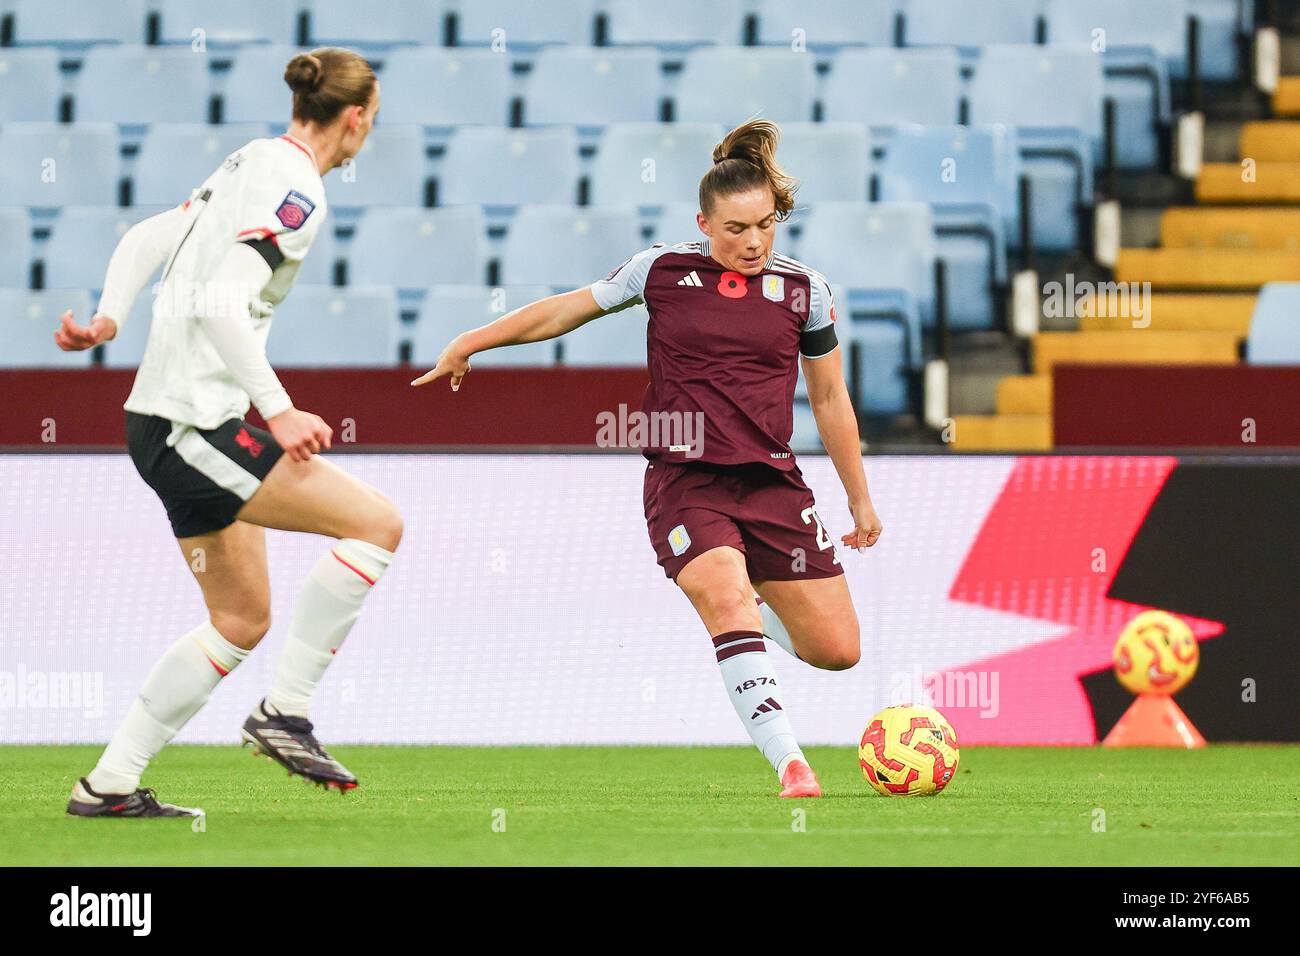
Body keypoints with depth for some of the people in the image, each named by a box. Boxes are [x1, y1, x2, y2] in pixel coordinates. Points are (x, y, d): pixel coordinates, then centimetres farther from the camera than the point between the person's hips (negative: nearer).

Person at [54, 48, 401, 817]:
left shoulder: (253, 165, 15)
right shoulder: (296, 191, -15)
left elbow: (145, 239, 19)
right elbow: (220, 305, -25)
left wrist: (110, 318, 10)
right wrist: (279, 412, -25)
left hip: (164, 426, 10)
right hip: (194, 424, -10)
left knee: (242, 621, 14)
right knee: (377, 523, -13)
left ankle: (109, 784, 16)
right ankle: (286, 711, -9)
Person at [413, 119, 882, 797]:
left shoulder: (803, 290, 6)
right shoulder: (663, 270, 1)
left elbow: (830, 399, 16)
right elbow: (566, 310, 14)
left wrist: (860, 499, 20)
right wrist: (468, 344, 18)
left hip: (771, 482, 3)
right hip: (683, 481, -3)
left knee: (838, 649, -2)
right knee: (727, 599, -30)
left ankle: (749, 614, 31)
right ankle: (789, 765, -33)